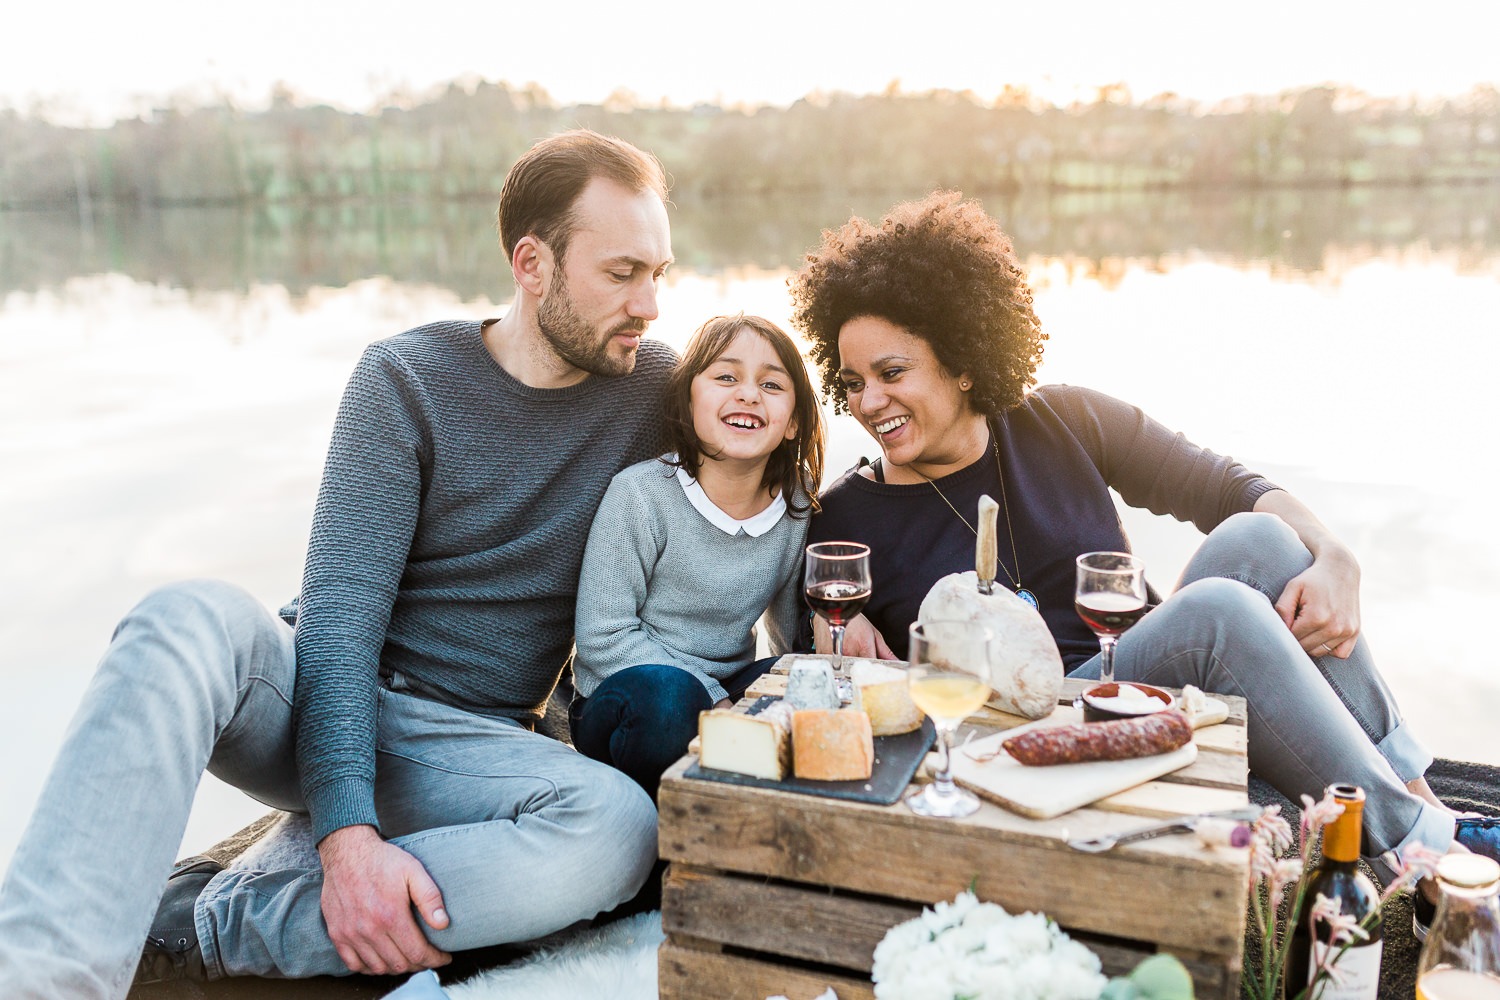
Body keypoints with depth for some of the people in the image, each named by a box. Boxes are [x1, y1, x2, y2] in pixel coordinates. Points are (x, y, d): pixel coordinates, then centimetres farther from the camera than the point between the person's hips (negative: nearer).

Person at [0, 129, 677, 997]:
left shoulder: (656, 388, 1)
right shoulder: (407, 379, -5)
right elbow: (342, 609, -13)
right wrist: (347, 833, -26)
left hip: (470, 744, 2)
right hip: (317, 701, -1)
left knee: (619, 829, -32)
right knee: (196, 617, -33)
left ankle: (189, 924, -25)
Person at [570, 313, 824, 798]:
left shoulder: (799, 500, 0)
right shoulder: (641, 494, -15)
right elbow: (605, 638, -15)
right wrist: (717, 703, -20)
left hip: (731, 690, 4)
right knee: (663, 693, -37)